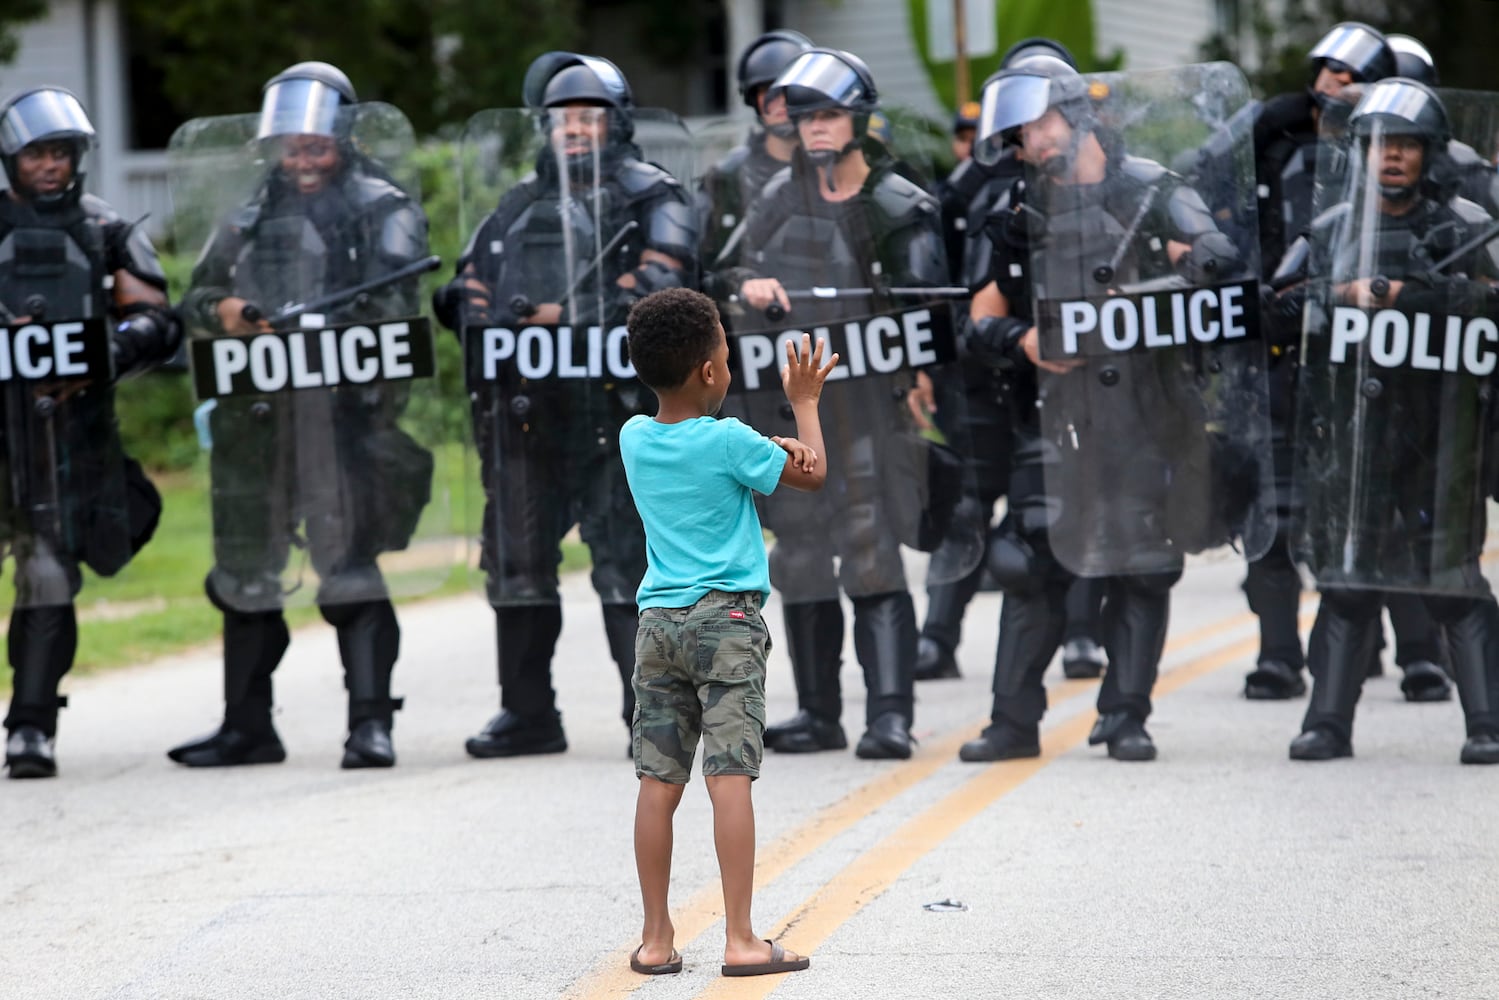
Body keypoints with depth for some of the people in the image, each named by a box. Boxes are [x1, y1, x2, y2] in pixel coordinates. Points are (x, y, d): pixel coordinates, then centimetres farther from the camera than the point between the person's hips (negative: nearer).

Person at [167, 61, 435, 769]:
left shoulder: (383, 212, 2)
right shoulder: (252, 215, 19)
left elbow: (390, 304, -11)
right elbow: (197, 295, 20)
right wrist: (223, 311, -4)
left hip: (348, 410, -6)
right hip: (256, 413, 6)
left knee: (350, 569, -11)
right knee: (245, 575, 11)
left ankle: (371, 722, -9)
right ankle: (247, 725, 22)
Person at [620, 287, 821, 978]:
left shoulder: (634, 437, 7)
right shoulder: (729, 441, -10)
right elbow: (813, 475, 3)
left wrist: (774, 447, 4)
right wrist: (804, 402, 17)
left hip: (658, 623, 5)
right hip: (725, 618, -5)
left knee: (658, 783, 5)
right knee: (729, 778, -9)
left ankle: (656, 939, 6)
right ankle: (740, 940, -12)